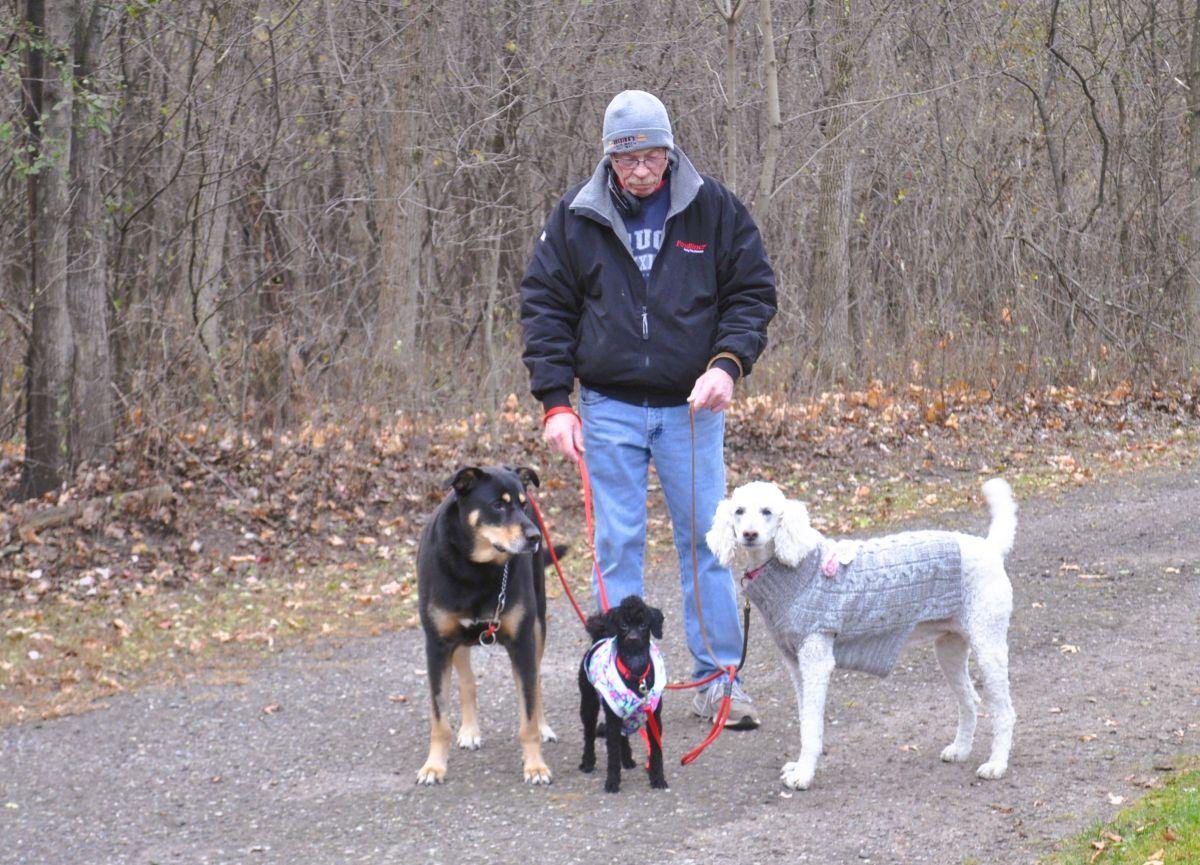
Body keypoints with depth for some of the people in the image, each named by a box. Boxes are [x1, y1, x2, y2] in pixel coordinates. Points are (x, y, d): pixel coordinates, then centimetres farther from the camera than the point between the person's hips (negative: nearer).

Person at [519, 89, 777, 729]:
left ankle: (718, 677, 13)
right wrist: (555, 402, -4)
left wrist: (727, 364, -13)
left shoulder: (712, 208, -2)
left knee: (706, 537, 3)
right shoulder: (576, 218, -1)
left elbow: (752, 291, 4)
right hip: (609, 408, 0)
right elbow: (545, 308, 3)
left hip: (692, 406, 0)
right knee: (617, 546, 2)